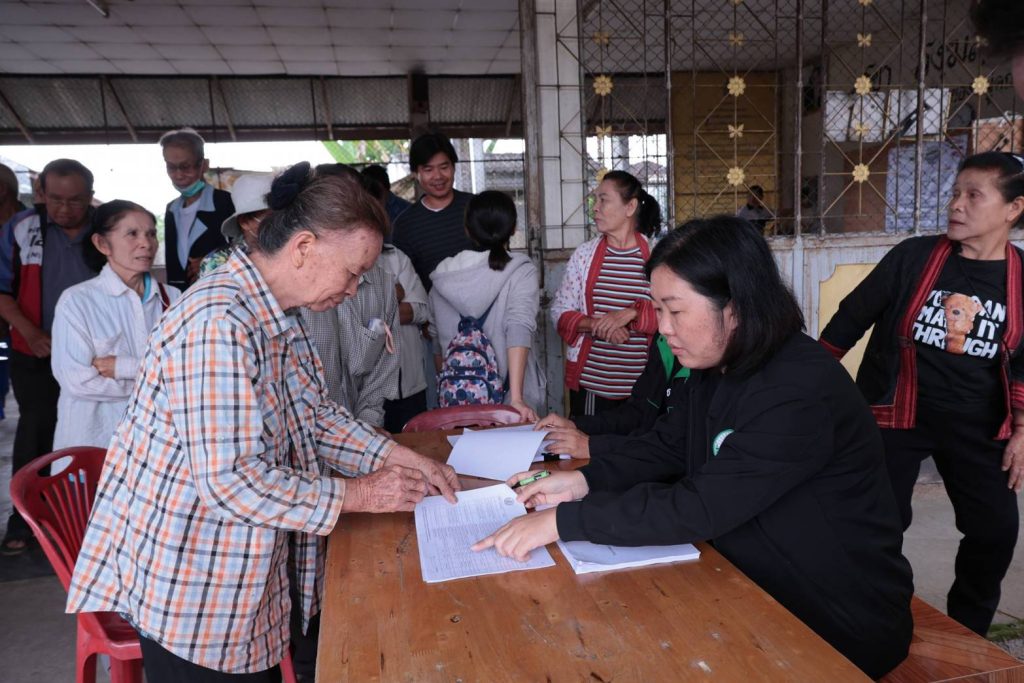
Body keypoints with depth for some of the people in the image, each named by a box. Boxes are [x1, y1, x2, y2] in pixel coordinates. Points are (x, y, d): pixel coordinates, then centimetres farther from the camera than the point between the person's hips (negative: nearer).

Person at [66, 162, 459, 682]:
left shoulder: (274, 317, 4)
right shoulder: (220, 325, -29)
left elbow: (316, 417, 7)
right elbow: (231, 482, -30)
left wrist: (397, 457, -5)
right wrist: (358, 495, -21)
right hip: (190, 583, -9)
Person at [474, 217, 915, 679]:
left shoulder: (800, 392, -29)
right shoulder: (717, 367, -1)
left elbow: (700, 508, -33)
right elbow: (670, 448, 6)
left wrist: (563, 520, -31)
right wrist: (584, 480, -10)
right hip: (757, 588, 7)